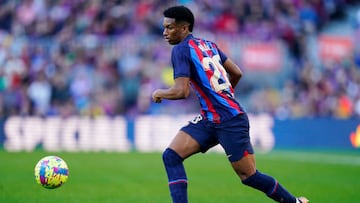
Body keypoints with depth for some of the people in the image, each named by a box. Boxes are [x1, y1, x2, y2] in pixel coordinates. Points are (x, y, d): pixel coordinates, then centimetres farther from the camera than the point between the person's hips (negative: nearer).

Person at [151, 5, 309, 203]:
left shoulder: (181, 50, -12)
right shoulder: (208, 44, 12)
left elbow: (181, 91, -21)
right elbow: (237, 73, 16)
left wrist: (159, 93, -2)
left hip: (231, 123, -9)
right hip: (210, 120, 9)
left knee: (250, 177, 2)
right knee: (171, 156, -3)